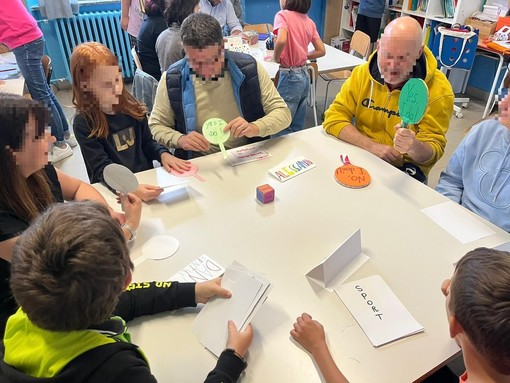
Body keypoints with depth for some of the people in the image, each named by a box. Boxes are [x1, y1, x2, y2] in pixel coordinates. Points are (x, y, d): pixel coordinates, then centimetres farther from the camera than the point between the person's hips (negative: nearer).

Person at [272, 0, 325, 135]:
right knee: (297, 127, 17)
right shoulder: (309, 21, 9)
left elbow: (281, 40, -29)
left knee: (282, 127, 3)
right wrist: (302, 56, 15)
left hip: (290, 76, -8)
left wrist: (276, 57, -12)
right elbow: (321, 50, 10)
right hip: (304, 75, 8)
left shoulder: (283, 15, -11)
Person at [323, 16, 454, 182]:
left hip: (405, 168, -2)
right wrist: (372, 146, -21)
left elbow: (433, 152, -12)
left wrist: (414, 147, -36)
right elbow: (334, 118, -9)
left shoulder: (438, 91, -14)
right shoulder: (362, 73, -6)